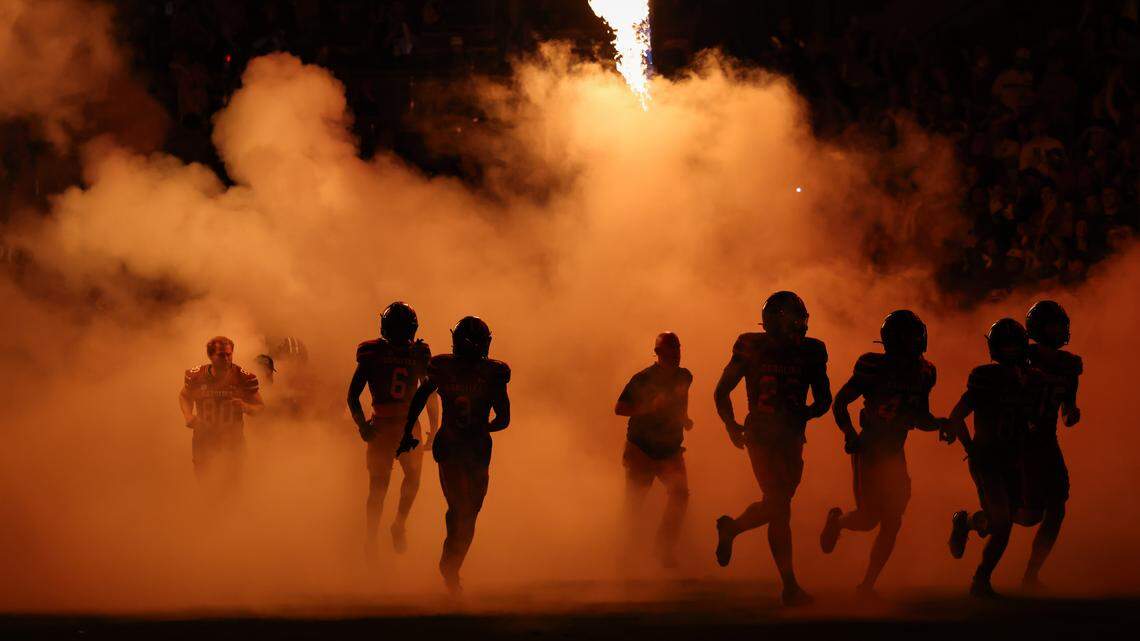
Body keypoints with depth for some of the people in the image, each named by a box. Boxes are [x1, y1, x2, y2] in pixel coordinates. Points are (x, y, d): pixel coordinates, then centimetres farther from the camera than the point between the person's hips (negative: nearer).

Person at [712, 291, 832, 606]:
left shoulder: (809, 353, 3)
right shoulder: (752, 348, -4)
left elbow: (824, 400, 11)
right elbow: (721, 392, 5)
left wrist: (805, 413, -5)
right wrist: (732, 426, -4)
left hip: (791, 437, 4)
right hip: (761, 437, -4)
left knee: (777, 507, 9)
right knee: (779, 508, -14)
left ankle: (731, 528, 39)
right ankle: (790, 585, -11)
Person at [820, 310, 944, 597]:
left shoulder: (922, 374, 3)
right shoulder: (874, 368, -14)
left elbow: (922, 420, 12)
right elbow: (839, 403, -7)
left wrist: (943, 424, -9)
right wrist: (850, 435, -21)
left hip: (894, 454, 6)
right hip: (868, 451, -6)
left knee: (891, 524, 1)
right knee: (869, 518, -11)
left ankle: (867, 585, 12)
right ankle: (837, 520, 24)